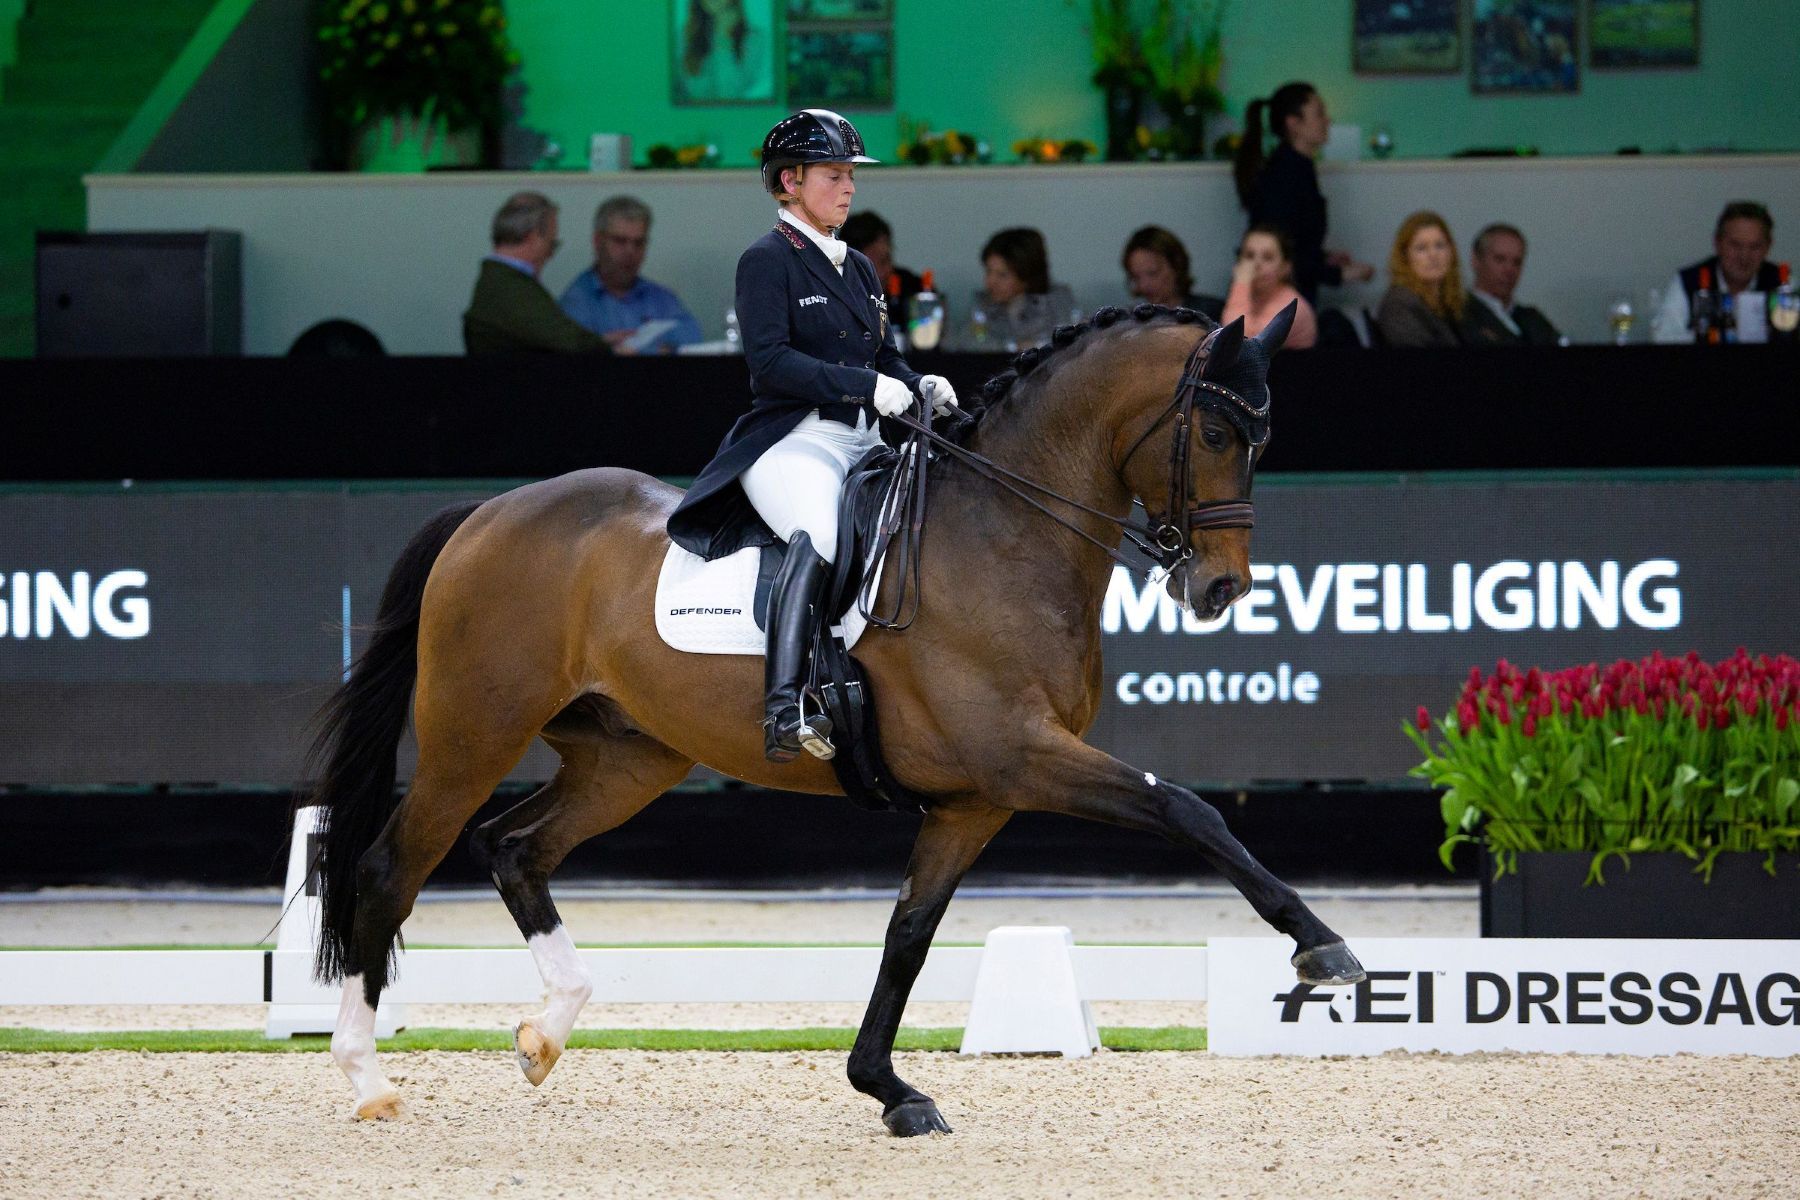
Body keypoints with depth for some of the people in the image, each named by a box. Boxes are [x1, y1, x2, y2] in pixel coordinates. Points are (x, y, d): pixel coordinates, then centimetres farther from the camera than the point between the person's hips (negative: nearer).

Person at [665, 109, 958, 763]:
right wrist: (865, 385, -22)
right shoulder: (767, 260, -1)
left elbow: (885, 360, 23)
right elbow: (770, 361, -14)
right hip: (790, 443, -9)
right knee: (820, 527, -36)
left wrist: (922, 387, 0)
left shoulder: (858, 269, 22)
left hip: (863, 441, 9)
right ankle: (784, 709, -48)